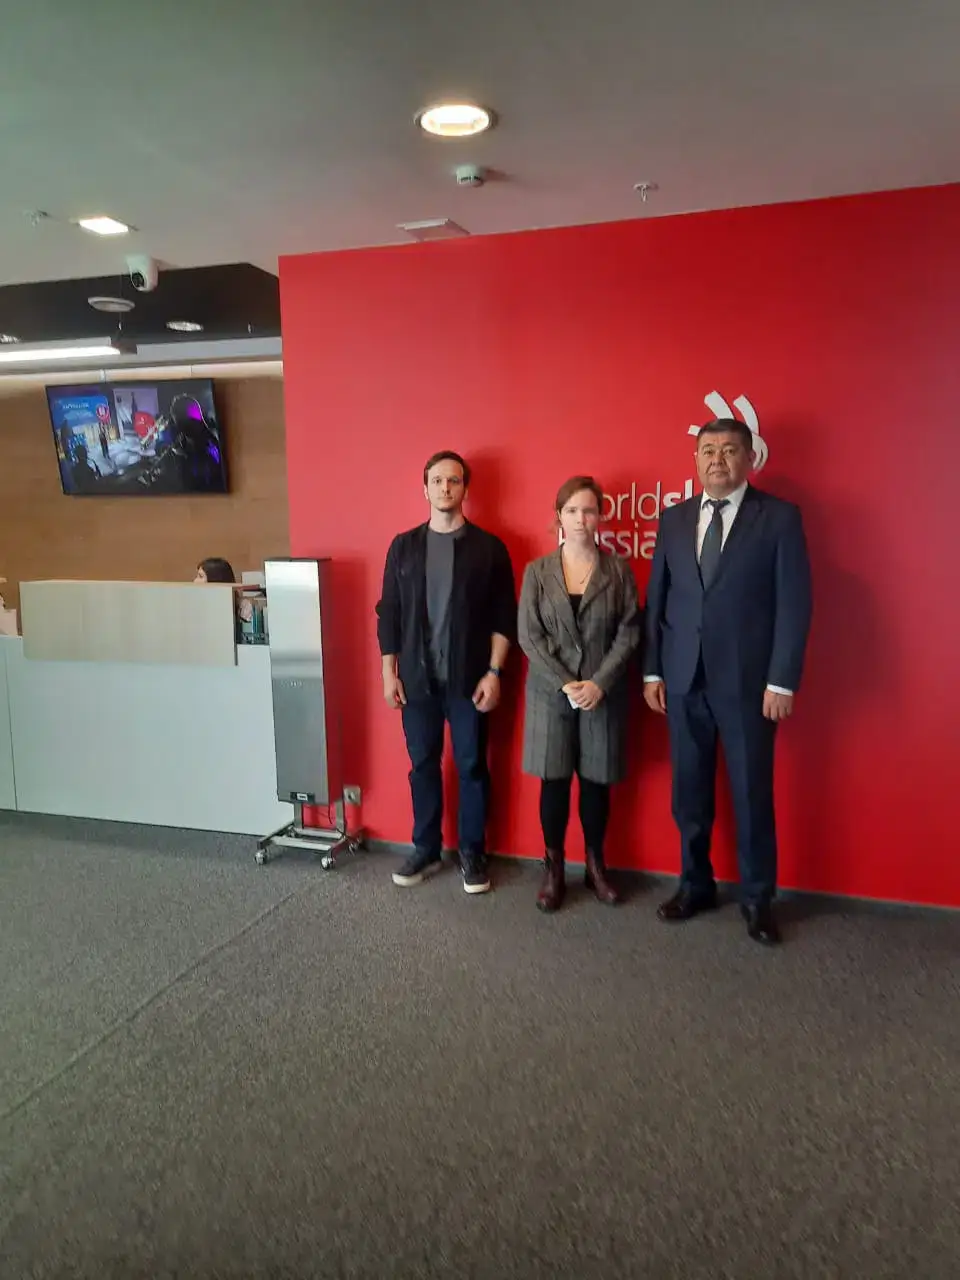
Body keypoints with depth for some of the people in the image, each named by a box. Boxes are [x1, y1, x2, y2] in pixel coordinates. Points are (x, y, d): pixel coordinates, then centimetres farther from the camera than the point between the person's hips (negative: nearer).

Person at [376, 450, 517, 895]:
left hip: (468, 678, -2)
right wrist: (389, 672, 2)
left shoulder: (488, 547, -1)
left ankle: (472, 853, 21)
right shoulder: (404, 546, 5)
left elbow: (504, 617, -2)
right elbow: (388, 614, 6)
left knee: (471, 766, 6)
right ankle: (425, 849, 25)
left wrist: (493, 672, -9)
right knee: (422, 764, 11)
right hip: (417, 677, 2)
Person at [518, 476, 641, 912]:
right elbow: (528, 635, -4)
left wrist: (600, 683, -14)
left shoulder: (618, 571, 1)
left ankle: (595, 865, 26)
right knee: (553, 781, 5)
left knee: (597, 781, 9)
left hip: (603, 692, 0)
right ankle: (553, 869, 19)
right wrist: (564, 683, -13)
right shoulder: (537, 571, 1)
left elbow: (629, 632, -3)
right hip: (550, 692, 0)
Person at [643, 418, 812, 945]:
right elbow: (656, 599, 9)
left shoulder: (779, 517, -2)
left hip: (748, 681, -3)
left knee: (752, 794, 7)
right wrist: (652, 670, 5)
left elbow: (794, 604, -6)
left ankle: (757, 897, 24)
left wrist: (782, 681, -11)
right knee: (689, 792, 12)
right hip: (683, 679, 3)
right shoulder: (673, 519, 9)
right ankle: (695, 884, 30)